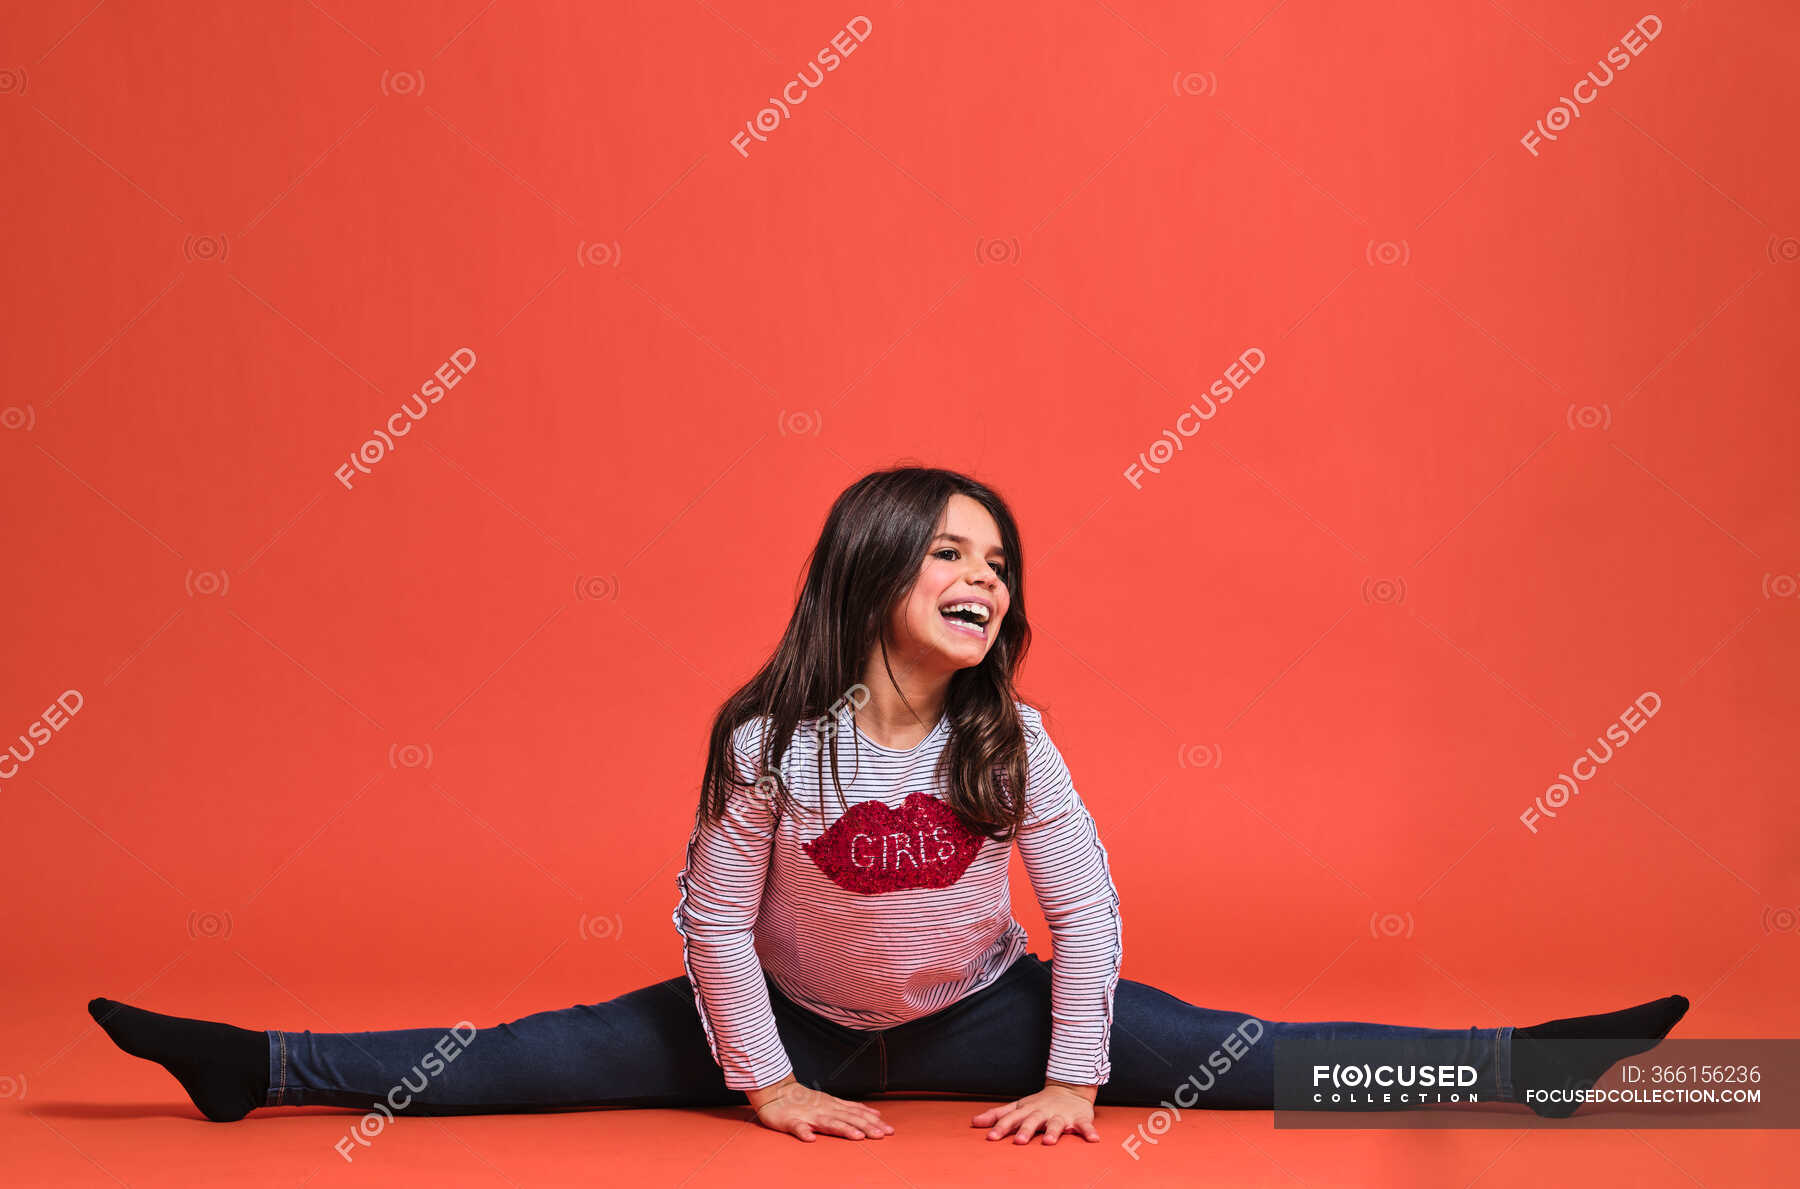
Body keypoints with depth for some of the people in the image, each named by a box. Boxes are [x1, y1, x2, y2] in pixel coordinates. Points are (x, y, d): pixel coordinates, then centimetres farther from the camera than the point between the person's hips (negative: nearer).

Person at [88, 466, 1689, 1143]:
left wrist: (1074, 1078, -10)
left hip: (975, 1021, 1)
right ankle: (257, 1068, -1)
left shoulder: (1011, 741, -16)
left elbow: (1087, 905, -9)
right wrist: (764, 1081, -12)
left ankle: (1519, 1067, -5)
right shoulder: (770, 740, -20)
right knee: (554, 1060, -7)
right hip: (802, 1025, 0)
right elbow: (715, 917, -13)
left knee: (1219, 1055, -9)